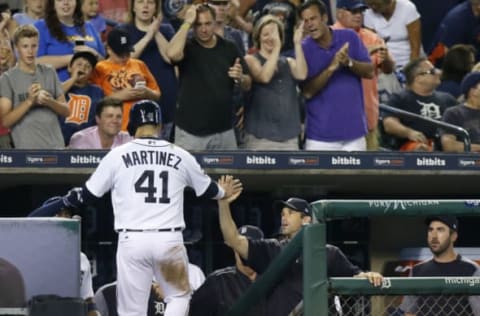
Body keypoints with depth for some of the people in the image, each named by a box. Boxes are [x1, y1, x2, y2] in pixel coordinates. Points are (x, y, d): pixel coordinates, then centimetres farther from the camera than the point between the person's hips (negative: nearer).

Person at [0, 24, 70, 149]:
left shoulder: (49, 73, 11)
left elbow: (66, 111, 12)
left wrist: (50, 102, -9)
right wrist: (29, 101, -21)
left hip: (56, 147, 4)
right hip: (27, 149, -4)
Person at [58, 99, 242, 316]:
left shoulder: (118, 155, 3)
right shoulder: (180, 156, 7)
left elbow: (88, 195, 9)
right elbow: (208, 190, 23)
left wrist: (64, 200, 31)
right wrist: (224, 193, 47)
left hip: (132, 240, -1)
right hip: (169, 241, 1)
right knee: (179, 295, 21)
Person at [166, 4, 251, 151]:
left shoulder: (229, 48, 6)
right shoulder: (187, 47, -3)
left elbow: (247, 85, 11)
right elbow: (173, 53, -28)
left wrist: (240, 78, -13)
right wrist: (187, 23, -19)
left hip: (224, 130, 3)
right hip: (190, 131, -3)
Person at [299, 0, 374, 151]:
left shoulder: (349, 38, 2)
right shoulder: (303, 49, -4)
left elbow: (369, 71, 1)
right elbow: (308, 91, -11)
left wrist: (349, 62, -19)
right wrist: (331, 68, -23)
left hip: (353, 128, 2)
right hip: (320, 133, -2)